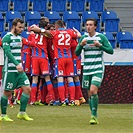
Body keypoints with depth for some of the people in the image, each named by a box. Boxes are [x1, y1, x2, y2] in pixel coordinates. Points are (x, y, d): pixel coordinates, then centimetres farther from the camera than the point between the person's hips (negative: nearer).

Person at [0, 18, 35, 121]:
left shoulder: (19, 37, 14)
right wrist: (17, 64, -31)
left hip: (19, 70, 8)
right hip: (10, 70, -7)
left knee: (27, 89, -2)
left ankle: (22, 113, 6)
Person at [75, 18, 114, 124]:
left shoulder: (101, 37, -3)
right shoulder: (83, 38, 7)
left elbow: (111, 51, -3)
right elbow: (77, 53, 6)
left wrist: (100, 45, -17)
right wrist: (81, 45, -13)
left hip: (98, 69, -4)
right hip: (87, 69, 4)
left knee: (93, 90, -20)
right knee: (90, 94, 4)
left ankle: (94, 115, -14)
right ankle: (94, 116, 15)